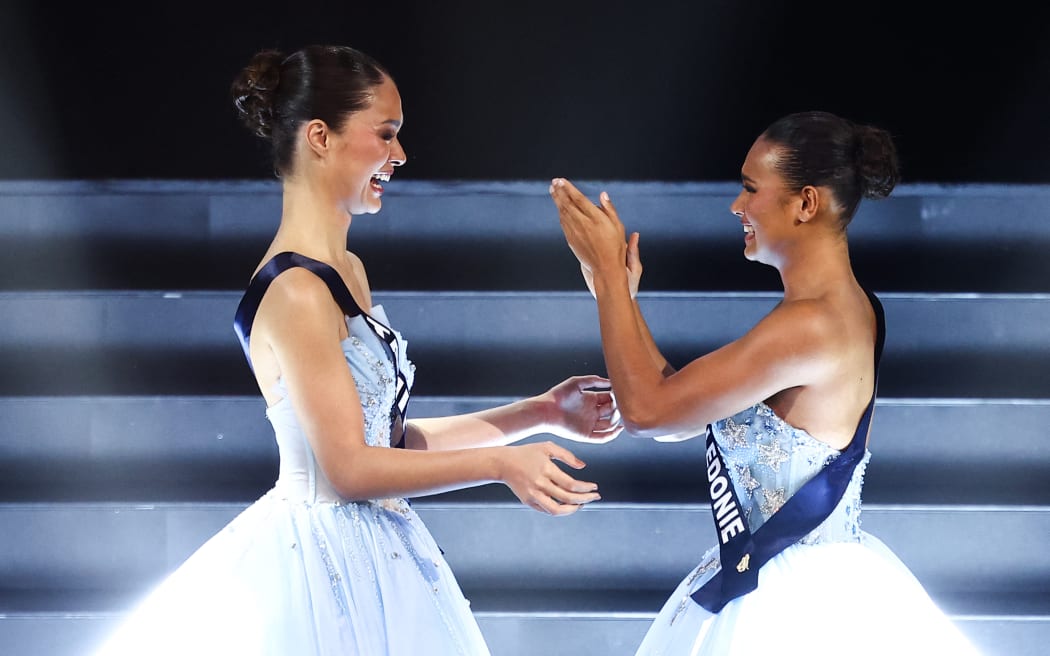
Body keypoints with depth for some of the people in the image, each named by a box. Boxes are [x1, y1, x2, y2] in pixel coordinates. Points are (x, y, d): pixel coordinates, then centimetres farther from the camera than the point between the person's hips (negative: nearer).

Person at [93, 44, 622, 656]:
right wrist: (501, 462, -17)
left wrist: (543, 412, 10)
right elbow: (349, 468, -19)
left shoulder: (348, 272, 10)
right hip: (329, 568, -9)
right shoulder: (295, 291, -18)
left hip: (375, 554, 9)